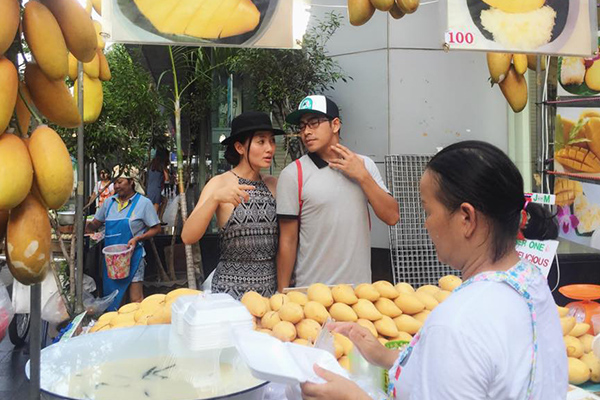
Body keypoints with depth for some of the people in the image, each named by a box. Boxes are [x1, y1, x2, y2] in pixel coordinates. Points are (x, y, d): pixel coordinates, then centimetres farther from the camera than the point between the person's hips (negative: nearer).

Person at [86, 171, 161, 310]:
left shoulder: (143, 202, -5)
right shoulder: (109, 202, 9)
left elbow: (156, 228, -3)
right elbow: (95, 224, 14)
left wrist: (137, 238, -16)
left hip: (133, 256, -5)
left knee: (136, 299, -5)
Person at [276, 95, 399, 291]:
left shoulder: (364, 164, 3)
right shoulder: (293, 174, -7)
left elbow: (392, 216, -2)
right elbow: (288, 241, -6)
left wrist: (362, 176, -11)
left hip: (361, 286, 3)